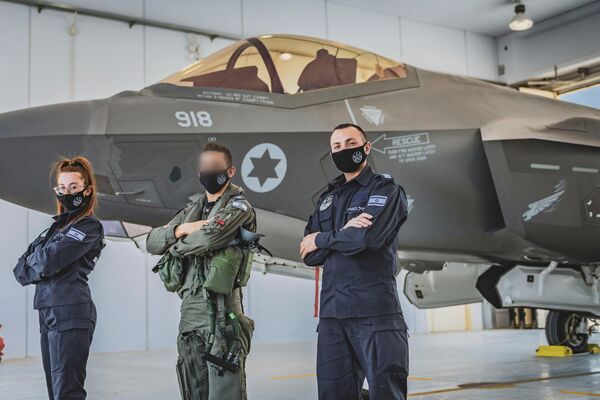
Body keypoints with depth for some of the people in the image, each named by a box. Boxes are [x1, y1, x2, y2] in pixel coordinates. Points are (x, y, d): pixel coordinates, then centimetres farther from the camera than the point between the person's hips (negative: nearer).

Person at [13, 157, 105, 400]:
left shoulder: (89, 226, -5)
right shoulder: (57, 225, 20)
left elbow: (49, 261, -16)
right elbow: (20, 269, 15)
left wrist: (32, 263, 6)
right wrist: (41, 269, -5)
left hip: (70, 312, -8)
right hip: (47, 311, 8)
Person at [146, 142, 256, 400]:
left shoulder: (238, 207, -2)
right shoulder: (192, 211, 21)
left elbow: (207, 238, -19)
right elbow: (151, 241, 14)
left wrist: (175, 247, 1)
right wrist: (182, 229, -5)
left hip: (220, 311, -8)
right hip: (189, 310, 8)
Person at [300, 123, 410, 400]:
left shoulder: (385, 189, 0)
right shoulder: (327, 198, 18)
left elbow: (367, 238, -18)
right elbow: (309, 255, 7)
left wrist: (321, 239, -2)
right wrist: (344, 233, -10)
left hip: (375, 311, -6)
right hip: (332, 311, 6)